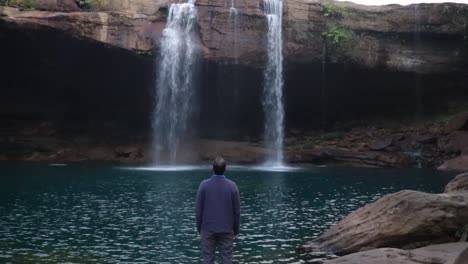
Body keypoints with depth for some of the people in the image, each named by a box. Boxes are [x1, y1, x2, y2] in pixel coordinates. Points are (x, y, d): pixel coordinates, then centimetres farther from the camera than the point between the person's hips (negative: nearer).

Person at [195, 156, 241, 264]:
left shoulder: (204, 185, -8)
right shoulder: (232, 186, -7)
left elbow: (198, 209, -3)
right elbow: (236, 210, -2)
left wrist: (199, 228, 8)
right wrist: (236, 230, 9)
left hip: (208, 229, 0)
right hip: (226, 230, 0)